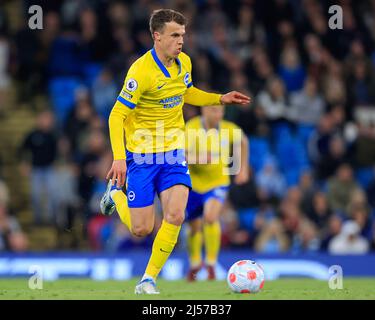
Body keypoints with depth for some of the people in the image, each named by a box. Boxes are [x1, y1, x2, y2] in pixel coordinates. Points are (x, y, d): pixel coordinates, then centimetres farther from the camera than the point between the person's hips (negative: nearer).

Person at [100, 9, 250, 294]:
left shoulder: (184, 62, 0)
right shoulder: (142, 71, -21)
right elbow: (117, 115, -18)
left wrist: (221, 99, 9)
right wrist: (119, 158, -27)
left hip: (173, 153, 5)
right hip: (141, 156, -5)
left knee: (175, 216, -15)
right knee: (142, 229, 0)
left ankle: (148, 280, -1)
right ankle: (115, 192, 32)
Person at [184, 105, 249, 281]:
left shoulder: (229, 129, -10)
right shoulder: (191, 128, -17)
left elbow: (243, 142, 13)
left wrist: (243, 168, 13)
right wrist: (196, 159, -38)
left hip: (217, 182, 0)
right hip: (194, 183, 1)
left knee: (211, 218, -25)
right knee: (195, 227, 13)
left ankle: (211, 264, -12)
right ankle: (195, 263, 41)